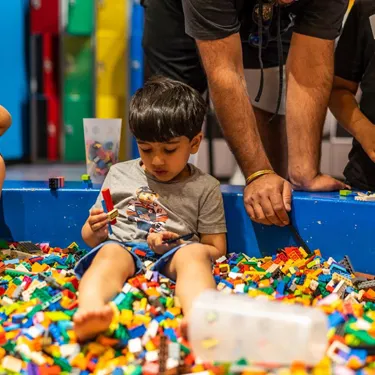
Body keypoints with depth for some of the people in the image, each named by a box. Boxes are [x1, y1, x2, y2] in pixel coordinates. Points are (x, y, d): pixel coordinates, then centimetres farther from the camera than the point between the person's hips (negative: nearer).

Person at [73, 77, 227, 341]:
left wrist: (176, 247, -8)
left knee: (195, 252, -33)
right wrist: (96, 233, -2)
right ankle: (89, 312, -67)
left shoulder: (205, 188, 14)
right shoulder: (119, 175, 20)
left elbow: (216, 249, 12)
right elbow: (90, 237, 25)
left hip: (170, 260, 0)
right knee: (110, 251, -34)